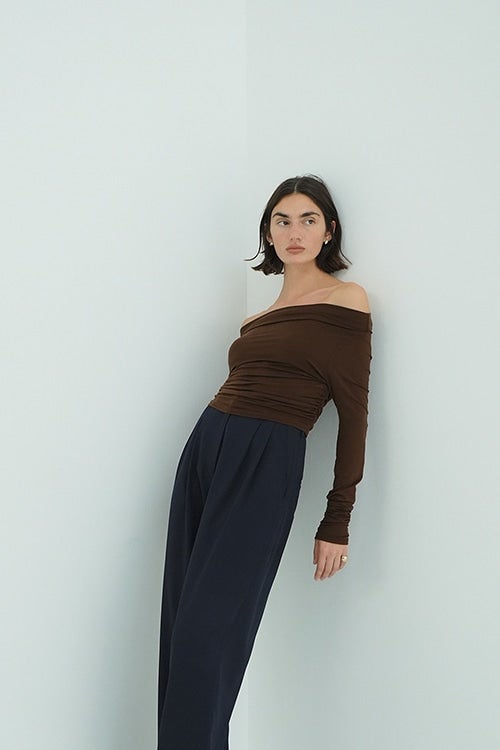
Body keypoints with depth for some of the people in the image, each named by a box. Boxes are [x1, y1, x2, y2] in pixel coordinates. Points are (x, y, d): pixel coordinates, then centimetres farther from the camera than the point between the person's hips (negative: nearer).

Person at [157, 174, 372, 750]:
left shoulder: (346, 301, -1)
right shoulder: (260, 317, 18)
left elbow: (354, 414, -4)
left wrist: (337, 522, -6)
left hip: (266, 463, -7)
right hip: (202, 448, 7)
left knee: (205, 634, -8)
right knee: (180, 627, 5)